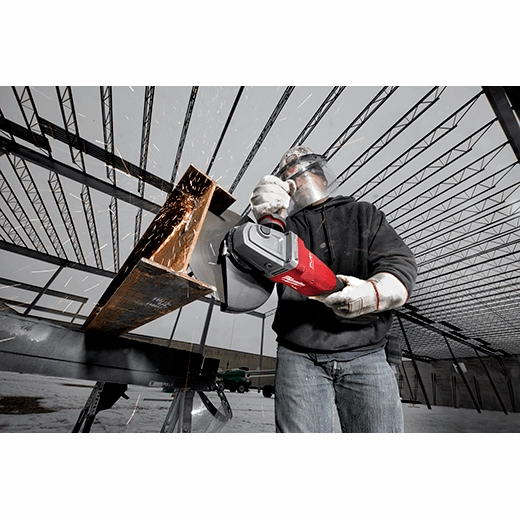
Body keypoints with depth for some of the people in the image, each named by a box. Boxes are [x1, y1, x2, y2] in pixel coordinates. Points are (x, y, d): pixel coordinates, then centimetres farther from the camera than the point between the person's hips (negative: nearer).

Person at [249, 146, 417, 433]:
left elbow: (401, 263, 2)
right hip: (299, 356, 0)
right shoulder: (285, 225, 10)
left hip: (365, 355, 2)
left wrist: (373, 293, -20)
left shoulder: (364, 214, 14)